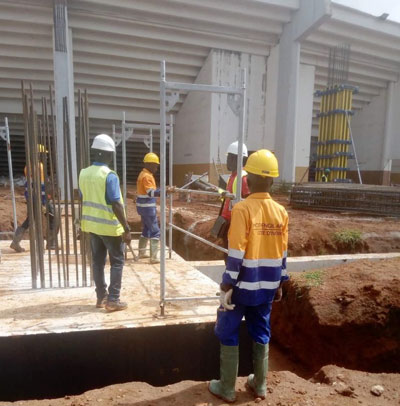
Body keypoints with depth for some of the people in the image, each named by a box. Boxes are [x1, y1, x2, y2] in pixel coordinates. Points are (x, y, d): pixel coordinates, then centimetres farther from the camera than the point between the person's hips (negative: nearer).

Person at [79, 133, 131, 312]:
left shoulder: (84, 173, 4)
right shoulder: (110, 176, -18)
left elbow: (84, 201, 11)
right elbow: (116, 205, -20)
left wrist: (84, 222, 22)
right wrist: (127, 229, -16)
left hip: (92, 225, 7)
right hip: (110, 227, -7)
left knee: (98, 261, 14)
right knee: (117, 262, 6)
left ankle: (101, 297, 24)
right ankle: (113, 301, 8)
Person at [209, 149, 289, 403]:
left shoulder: (242, 209, -18)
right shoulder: (281, 212, 0)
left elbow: (236, 253, -19)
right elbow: (282, 253, 6)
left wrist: (227, 285, -11)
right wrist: (280, 284, 16)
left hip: (243, 285, -5)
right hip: (267, 286, 6)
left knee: (228, 334, 12)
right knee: (261, 334, 20)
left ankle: (227, 388, 23)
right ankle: (260, 384, 33)